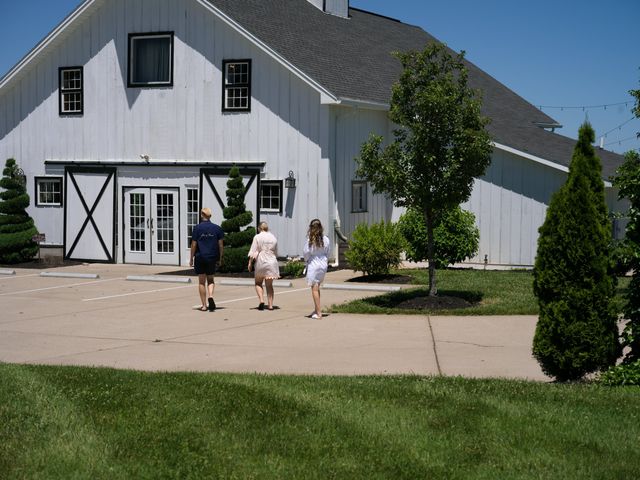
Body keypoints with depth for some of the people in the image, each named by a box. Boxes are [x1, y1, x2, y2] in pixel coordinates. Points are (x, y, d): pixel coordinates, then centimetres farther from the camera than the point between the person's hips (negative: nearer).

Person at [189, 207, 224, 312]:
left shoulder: (197, 228, -5)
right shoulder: (217, 228, 1)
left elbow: (193, 245, -5)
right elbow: (221, 245, 2)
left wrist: (191, 259, 3)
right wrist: (220, 259, 11)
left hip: (200, 257, -2)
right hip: (212, 258, 2)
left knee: (201, 281, 6)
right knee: (210, 279, 15)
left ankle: (204, 305, 6)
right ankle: (210, 296, -12)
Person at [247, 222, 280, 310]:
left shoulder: (257, 237, -5)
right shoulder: (273, 237, 8)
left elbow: (253, 252, -8)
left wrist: (250, 262, -1)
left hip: (261, 262, -3)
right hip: (272, 262, 3)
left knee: (258, 283, 11)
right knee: (269, 284, 11)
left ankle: (261, 300, -9)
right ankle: (270, 304, 5)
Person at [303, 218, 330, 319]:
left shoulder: (310, 239, -14)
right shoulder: (325, 239, -2)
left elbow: (306, 252, -10)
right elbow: (327, 253, 5)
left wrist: (306, 259, 11)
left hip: (313, 264, -5)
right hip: (323, 264, 5)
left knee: (314, 288, 0)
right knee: (317, 287, 19)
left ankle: (318, 313, -1)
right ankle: (316, 309, 24)